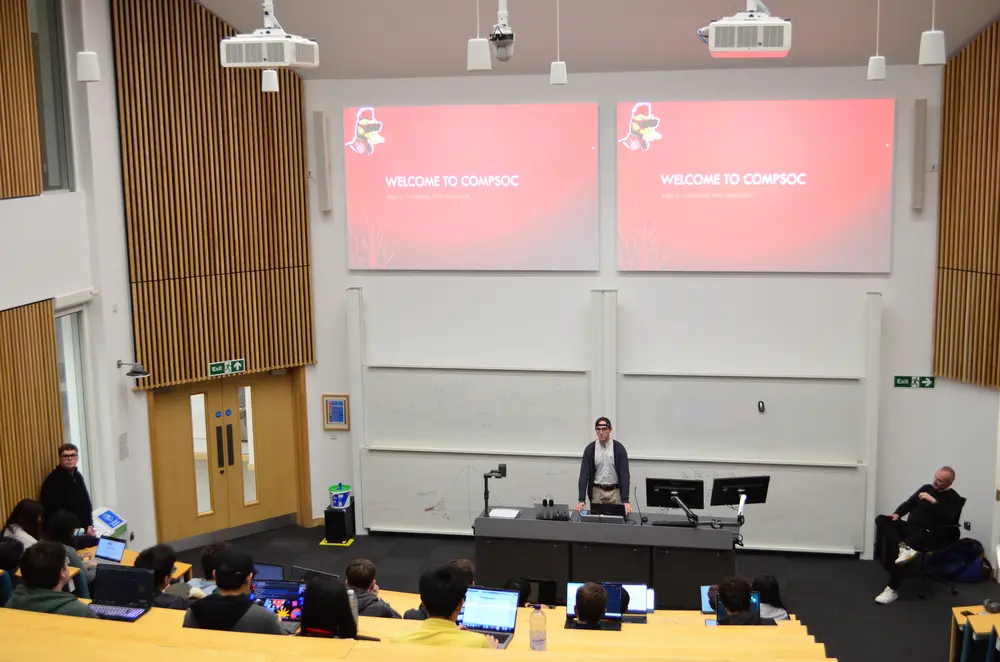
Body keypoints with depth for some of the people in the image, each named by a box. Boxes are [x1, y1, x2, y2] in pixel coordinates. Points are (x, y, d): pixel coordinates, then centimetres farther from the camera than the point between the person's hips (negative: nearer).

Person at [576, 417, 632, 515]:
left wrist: (625, 500, -25)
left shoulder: (619, 448, -9)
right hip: (597, 491, 1)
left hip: (615, 491, -1)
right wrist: (582, 499, -20)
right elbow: (584, 474, -9)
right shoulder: (590, 449, -5)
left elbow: (624, 474, -14)